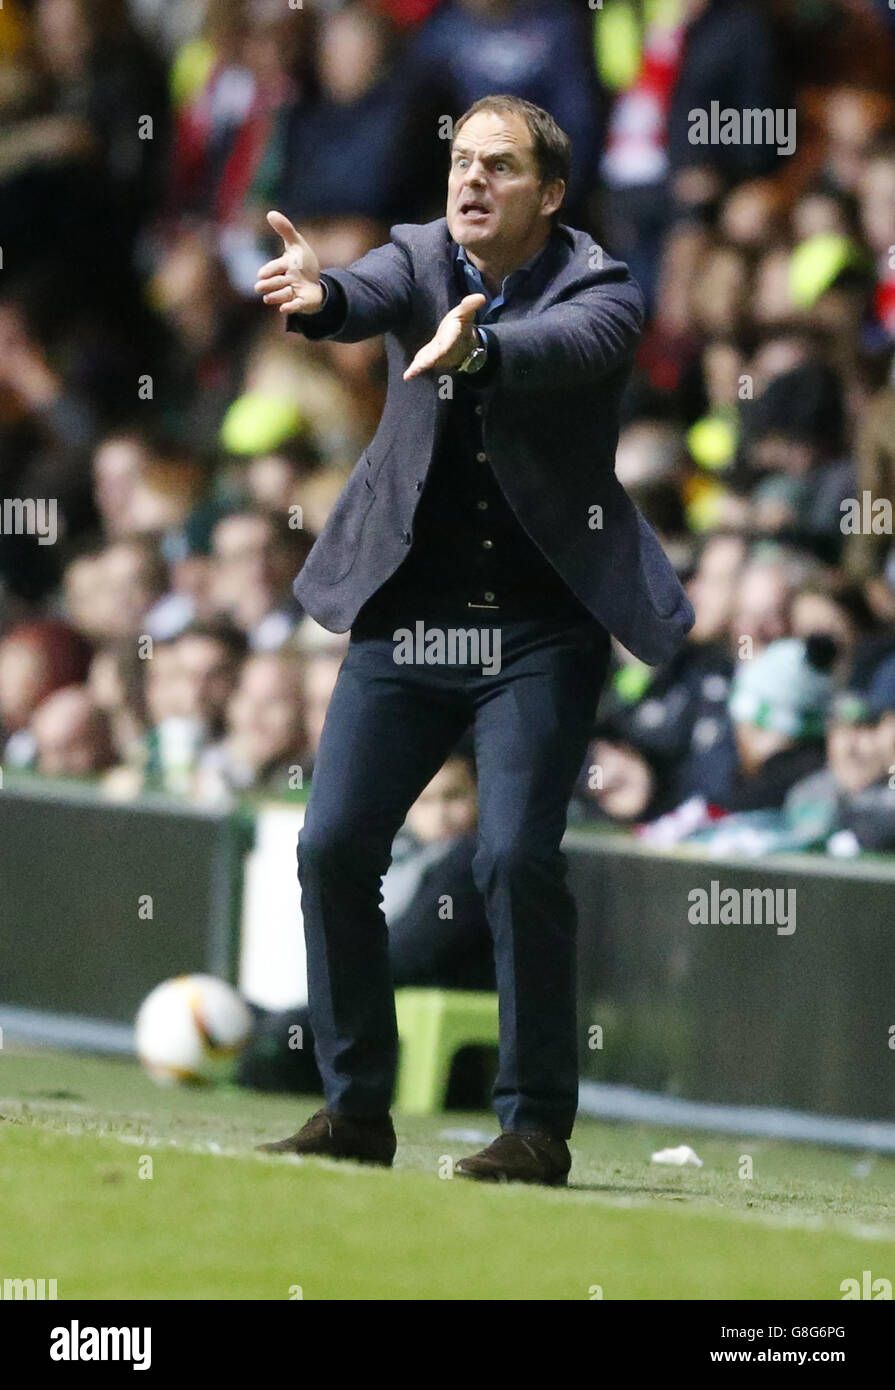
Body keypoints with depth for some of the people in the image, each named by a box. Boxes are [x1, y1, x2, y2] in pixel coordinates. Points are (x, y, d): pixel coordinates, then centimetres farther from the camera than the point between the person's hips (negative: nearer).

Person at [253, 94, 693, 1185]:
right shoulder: (419, 258, 3)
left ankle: (537, 1124, -3)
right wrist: (317, 297, -45)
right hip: (406, 618, 4)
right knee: (333, 846, -1)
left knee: (517, 859, -14)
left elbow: (568, 343, -30)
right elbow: (373, 295, -20)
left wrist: (475, 348, -51)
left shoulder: (599, 288, -6)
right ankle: (356, 1106, 12)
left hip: (541, 632, -4)